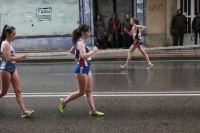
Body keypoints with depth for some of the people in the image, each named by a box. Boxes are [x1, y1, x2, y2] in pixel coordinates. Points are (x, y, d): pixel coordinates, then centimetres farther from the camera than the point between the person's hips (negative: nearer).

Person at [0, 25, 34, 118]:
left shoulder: (8, 44, 12)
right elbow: (8, 58, -25)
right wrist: (21, 57, -19)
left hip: (12, 69, 9)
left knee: (18, 91, 2)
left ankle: (24, 111, 0)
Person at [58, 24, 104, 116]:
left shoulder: (80, 42, 11)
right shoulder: (80, 43, -18)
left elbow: (71, 51, 23)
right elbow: (83, 56, -32)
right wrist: (93, 51, -23)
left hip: (86, 68, 10)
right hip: (81, 69, -10)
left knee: (89, 91, 9)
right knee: (81, 92, 1)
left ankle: (93, 110, 12)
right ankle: (63, 102, 13)